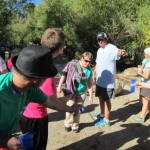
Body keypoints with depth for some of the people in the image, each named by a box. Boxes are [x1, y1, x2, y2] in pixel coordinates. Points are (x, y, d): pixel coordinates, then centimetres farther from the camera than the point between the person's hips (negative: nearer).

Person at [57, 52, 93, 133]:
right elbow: (64, 75, -9)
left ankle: (75, 125, 33)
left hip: (82, 93, 3)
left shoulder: (89, 70, -4)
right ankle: (68, 124, 26)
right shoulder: (72, 64, -15)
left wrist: (91, 96, 3)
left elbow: (90, 84, 2)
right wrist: (59, 86, -10)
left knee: (78, 110, 12)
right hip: (71, 91, -3)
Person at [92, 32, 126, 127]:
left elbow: (117, 51, -39)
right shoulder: (99, 50, 11)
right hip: (99, 80, 8)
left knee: (106, 100, 1)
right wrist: (94, 74, 21)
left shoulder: (111, 48, -15)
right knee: (101, 98, 20)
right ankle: (102, 115, 39)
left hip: (108, 80, -8)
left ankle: (106, 120, 15)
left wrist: (121, 52, -61)